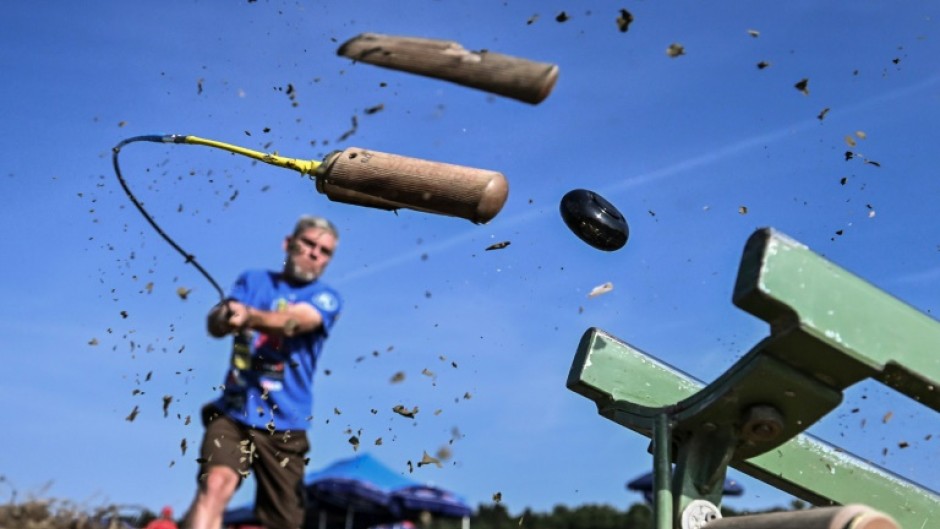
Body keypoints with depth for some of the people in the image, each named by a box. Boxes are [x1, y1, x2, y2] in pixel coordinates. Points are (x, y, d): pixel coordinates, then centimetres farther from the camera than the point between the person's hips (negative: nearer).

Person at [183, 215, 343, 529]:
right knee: (215, 484, -25)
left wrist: (249, 316, -40)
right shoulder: (253, 281, 11)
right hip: (233, 413, 0)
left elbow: (293, 321, -19)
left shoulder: (326, 298, 3)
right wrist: (224, 316, -31)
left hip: (284, 425, 0)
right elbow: (215, 324, -6)